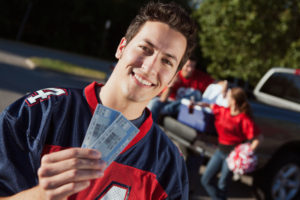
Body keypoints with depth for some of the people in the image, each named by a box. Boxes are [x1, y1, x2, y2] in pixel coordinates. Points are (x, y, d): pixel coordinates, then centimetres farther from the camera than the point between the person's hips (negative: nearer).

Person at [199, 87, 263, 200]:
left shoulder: (244, 120, -18)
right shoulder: (223, 111, 2)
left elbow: (257, 138, -18)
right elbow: (210, 106, 21)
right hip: (220, 151, 7)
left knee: (222, 186, 5)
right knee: (206, 180, 8)